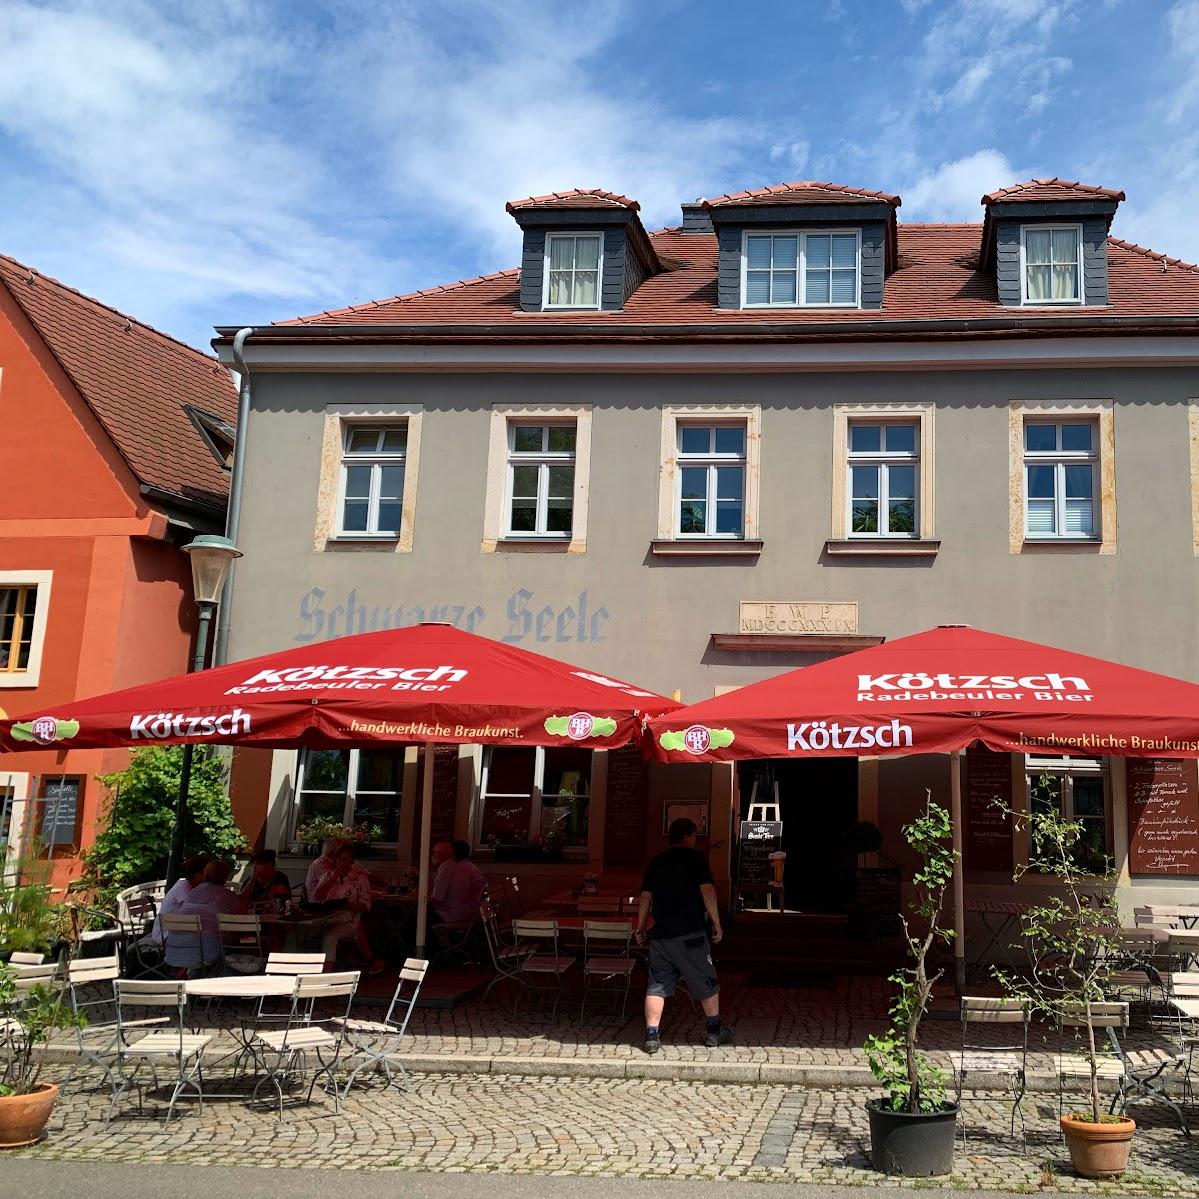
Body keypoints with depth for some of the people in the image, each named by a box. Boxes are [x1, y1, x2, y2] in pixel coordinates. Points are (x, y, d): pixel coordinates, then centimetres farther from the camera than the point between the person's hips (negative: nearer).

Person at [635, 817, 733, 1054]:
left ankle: (651, 1036, 1)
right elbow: (707, 890, -11)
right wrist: (716, 923, -5)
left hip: (660, 934, 4)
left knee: (657, 986, 7)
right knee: (706, 983, 12)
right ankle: (714, 1031, 21)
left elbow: (645, 897, 10)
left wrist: (640, 928, 17)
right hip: (690, 934, -4)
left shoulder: (655, 862, 10)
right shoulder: (695, 858, -3)